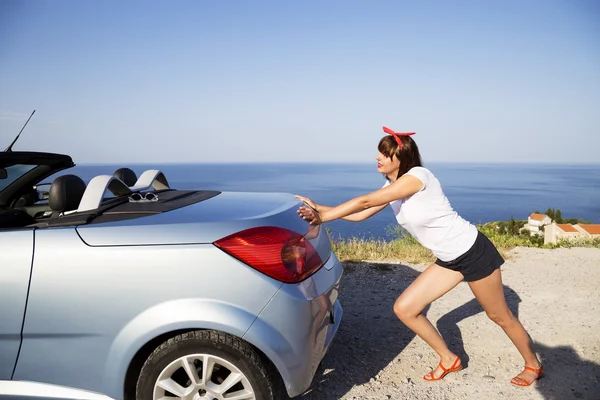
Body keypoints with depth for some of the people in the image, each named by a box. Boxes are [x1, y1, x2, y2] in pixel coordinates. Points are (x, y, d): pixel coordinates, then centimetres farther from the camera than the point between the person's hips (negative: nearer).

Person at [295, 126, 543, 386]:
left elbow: (365, 201, -29)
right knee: (404, 309, 1)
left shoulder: (417, 176, -25)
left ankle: (533, 365, 39)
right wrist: (320, 209, -10)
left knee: (500, 316, 11)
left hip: (474, 251, -8)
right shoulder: (392, 187, 1)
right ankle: (449, 360, 22)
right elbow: (361, 214, -1)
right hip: (448, 259, 8)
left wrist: (322, 216, -24)